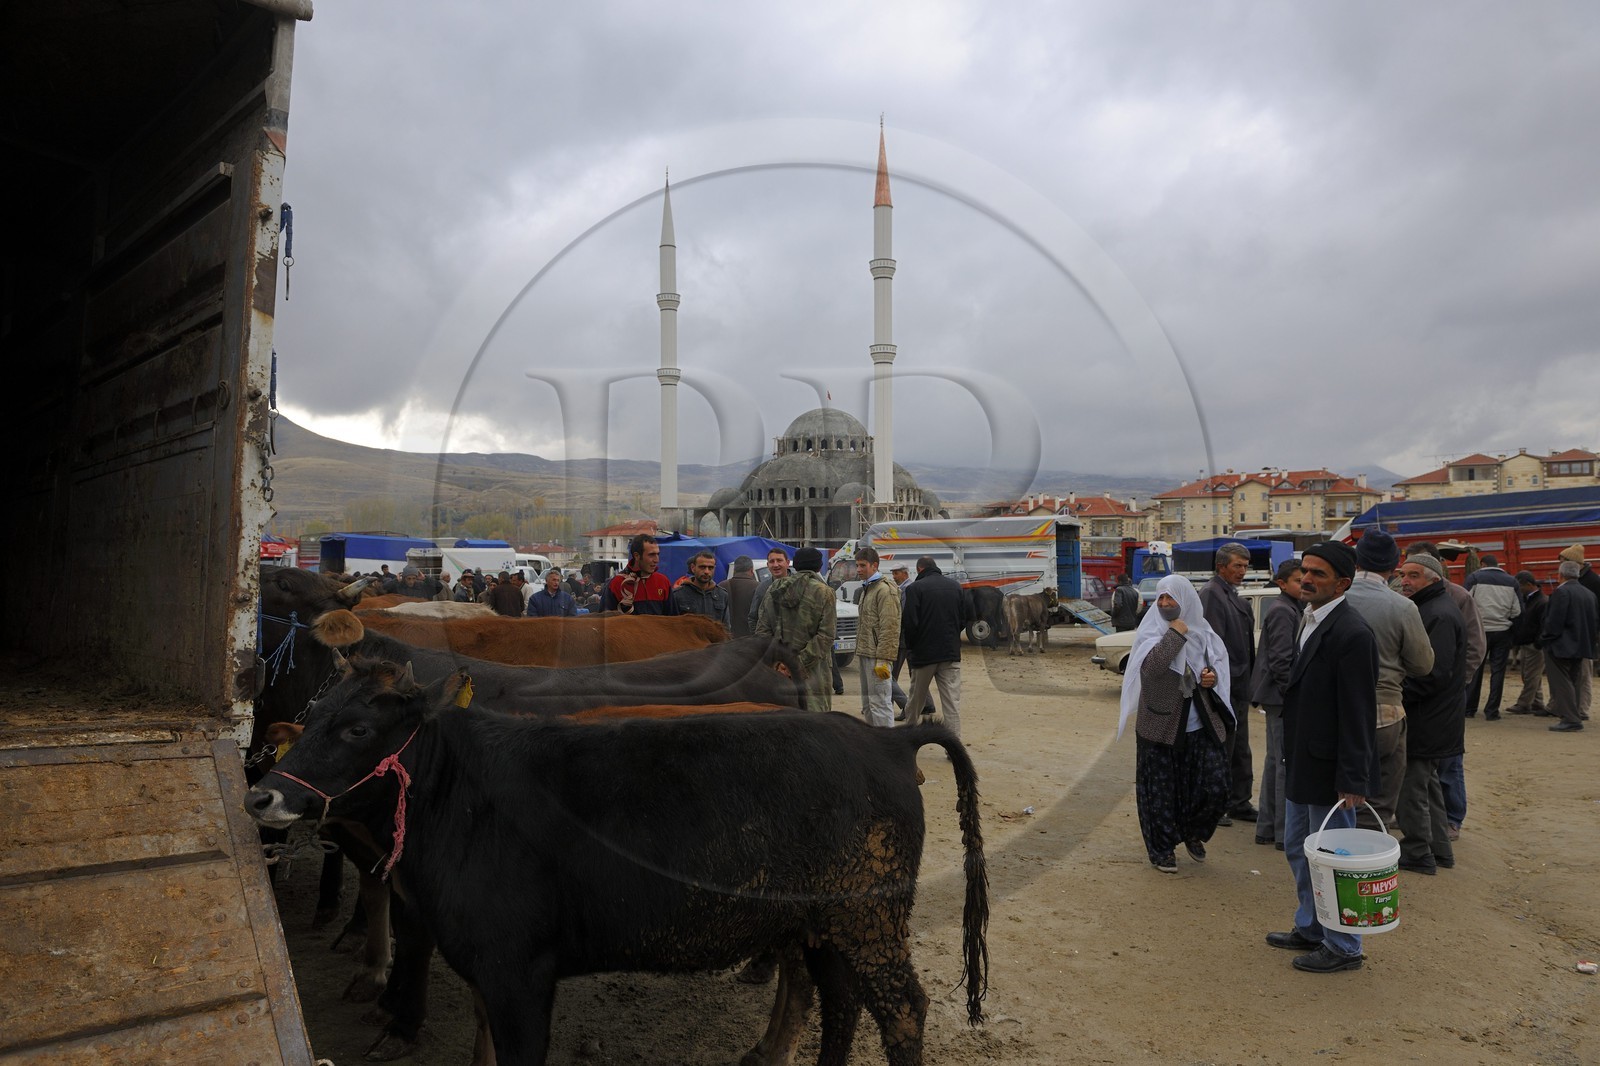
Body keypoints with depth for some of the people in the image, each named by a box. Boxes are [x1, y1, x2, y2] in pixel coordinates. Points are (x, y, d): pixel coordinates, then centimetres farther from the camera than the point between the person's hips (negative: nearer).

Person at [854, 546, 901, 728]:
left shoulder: (885, 590, -13)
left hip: (877, 657, -10)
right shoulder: (866, 588, 18)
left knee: (879, 702, -9)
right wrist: (859, 652, 18)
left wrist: (883, 659, -22)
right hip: (865, 655, 10)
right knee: (867, 703, 15)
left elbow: (889, 628, -19)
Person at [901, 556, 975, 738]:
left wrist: (910, 648, 1)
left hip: (924, 653, -3)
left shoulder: (915, 588, -9)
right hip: (951, 653, 3)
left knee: (916, 699, 13)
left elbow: (909, 622, -13)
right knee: (952, 700, 1)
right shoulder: (956, 587, 6)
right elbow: (968, 615, 8)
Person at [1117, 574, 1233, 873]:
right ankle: (1162, 849, 25)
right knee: (1161, 792, 5)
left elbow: (1218, 666, 19)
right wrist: (1176, 634, -20)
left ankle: (1193, 833, 30)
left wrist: (1213, 677, -3)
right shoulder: (1151, 632, -7)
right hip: (1162, 727, -3)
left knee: (1214, 787, 1)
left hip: (1202, 726, 4)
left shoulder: (1202, 631, 6)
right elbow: (1151, 665, -26)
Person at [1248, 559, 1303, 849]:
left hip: (1277, 696, 10)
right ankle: (1285, 832, 2)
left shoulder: (1289, 609, 15)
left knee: (1275, 760, 15)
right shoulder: (1282, 611, -15)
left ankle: (1267, 828, 23)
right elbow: (1280, 659, -20)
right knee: (1286, 763, -5)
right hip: (1282, 696, -10)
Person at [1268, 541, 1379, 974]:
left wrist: (1353, 781, -20)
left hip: (1328, 771, -10)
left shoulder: (1351, 634, -21)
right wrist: (1290, 757, 16)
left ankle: (1342, 947, 23)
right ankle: (1310, 929, 39)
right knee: (1299, 852, 22)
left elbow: (1358, 714, -21)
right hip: (1300, 767, 10)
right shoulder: (1309, 621, 8)